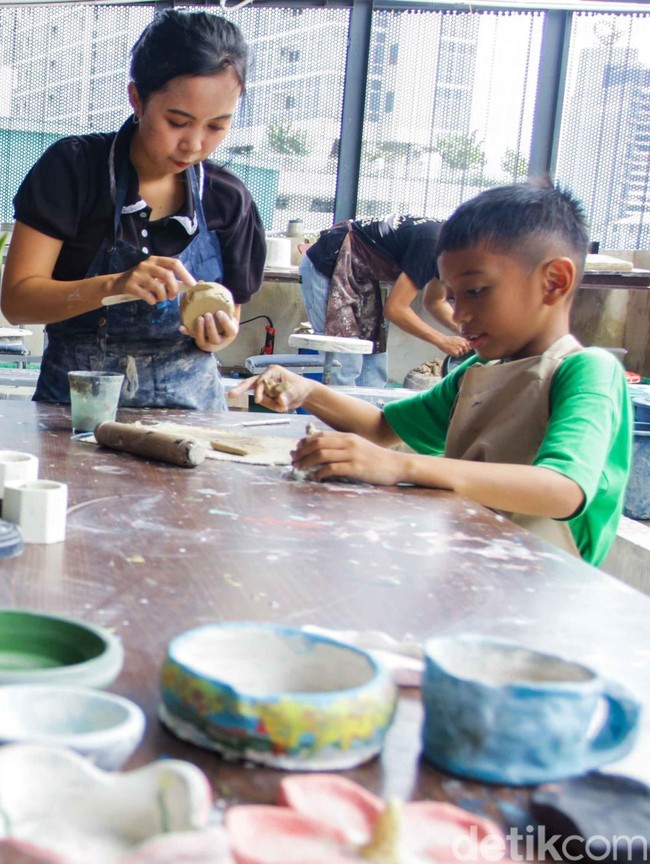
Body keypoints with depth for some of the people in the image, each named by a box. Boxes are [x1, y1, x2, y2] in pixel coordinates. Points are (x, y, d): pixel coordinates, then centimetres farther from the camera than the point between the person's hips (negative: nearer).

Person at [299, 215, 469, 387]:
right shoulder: (431, 243, -27)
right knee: (345, 365, -15)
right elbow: (395, 309, -25)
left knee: (373, 363, 4)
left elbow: (434, 302, 15)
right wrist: (443, 341, -16)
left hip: (359, 274, 9)